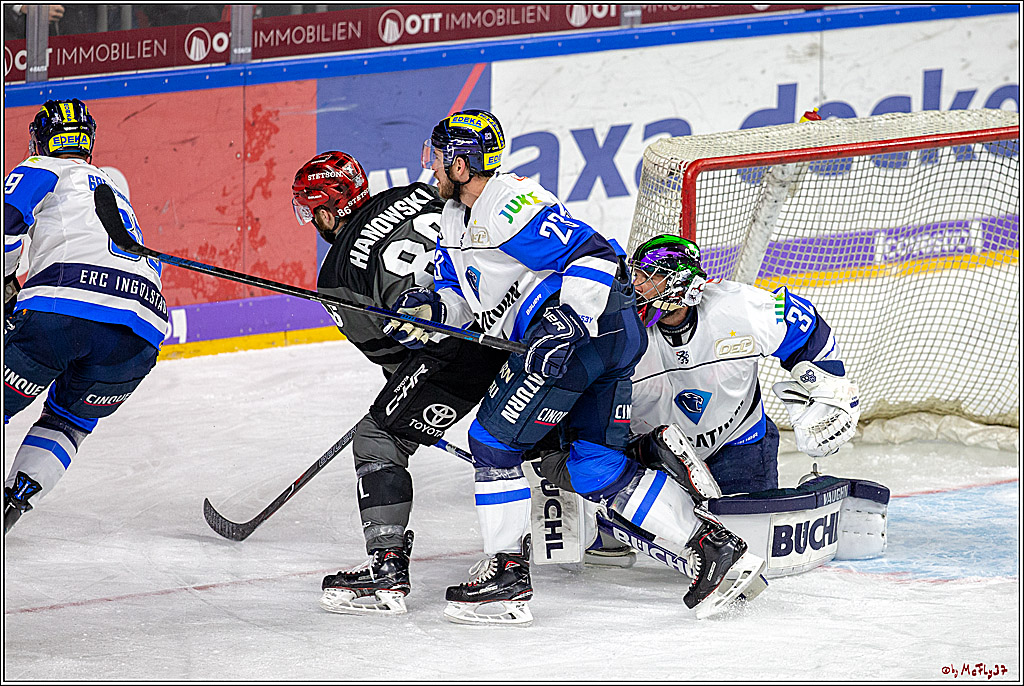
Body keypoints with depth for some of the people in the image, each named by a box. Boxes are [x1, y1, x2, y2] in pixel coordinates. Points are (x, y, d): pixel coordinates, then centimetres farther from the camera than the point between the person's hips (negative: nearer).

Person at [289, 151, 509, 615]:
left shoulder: (338, 275, 6)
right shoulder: (421, 195, 18)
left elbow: (387, 351, 12)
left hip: (458, 337, -6)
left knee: (379, 435, 3)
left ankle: (386, 567, -6)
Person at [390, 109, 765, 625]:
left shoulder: (510, 204, -15)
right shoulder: (454, 219, 18)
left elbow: (596, 256, -19)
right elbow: (459, 296, 24)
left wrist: (566, 322, -27)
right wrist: (428, 307, 2)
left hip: (596, 320, -10)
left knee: (493, 440, -5)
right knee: (595, 468, 7)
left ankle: (508, 573, 0)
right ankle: (712, 541, 5)